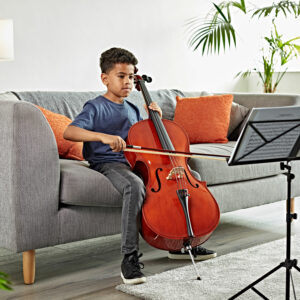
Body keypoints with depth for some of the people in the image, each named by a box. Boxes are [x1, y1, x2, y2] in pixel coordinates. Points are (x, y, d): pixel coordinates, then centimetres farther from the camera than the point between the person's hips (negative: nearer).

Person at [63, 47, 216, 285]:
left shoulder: (132, 110, 18)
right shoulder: (96, 107, -4)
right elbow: (69, 132, -22)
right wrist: (103, 136, -36)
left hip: (136, 163, 7)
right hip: (108, 164, -7)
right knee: (135, 185, -41)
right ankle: (130, 257, -32)